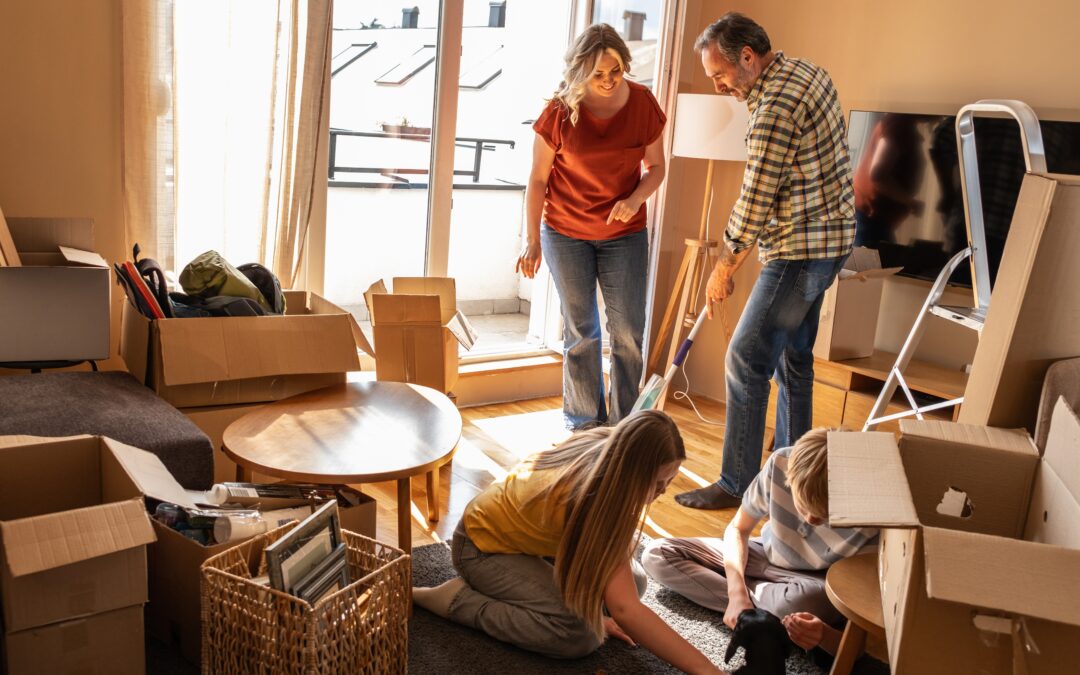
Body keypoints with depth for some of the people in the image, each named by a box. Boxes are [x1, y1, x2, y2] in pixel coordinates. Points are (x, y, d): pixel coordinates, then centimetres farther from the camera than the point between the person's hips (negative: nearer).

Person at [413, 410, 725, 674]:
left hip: (526, 532, 8)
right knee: (581, 635, -24)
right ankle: (459, 599, -11)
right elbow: (625, 610, -44)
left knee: (633, 582, 0)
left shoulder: (608, 451, -17)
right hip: (485, 546, -8)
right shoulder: (595, 498, -39)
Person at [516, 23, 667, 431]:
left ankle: (624, 425, 17)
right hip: (566, 233, -2)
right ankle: (585, 425, 20)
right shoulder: (560, 111, -13)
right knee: (580, 332, 7)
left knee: (628, 333, 3)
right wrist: (532, 241, -8)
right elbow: (538, 179, -7)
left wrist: (635, 199, -17)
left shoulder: (643, 105, -7)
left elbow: (656, 167, 4)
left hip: (625, 234, 2)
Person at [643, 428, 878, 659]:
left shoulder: (869, 530, -33)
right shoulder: (781, 463, -27)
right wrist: (737, 594, -24)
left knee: (797, 603, -42)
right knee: (657, 555, -11)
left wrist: (825, 635, -49)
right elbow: (738, 529, -9)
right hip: (765, 556, 4)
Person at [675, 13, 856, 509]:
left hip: (801, 251, -10)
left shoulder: (774, 109, -22)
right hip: (829, 236, 10)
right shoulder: (809, 72, 9)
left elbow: (753, 204, -20)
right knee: (792, 357, 18)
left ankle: (737, 485, 4)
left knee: (746, 361, -5)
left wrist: (724, 268, -8)